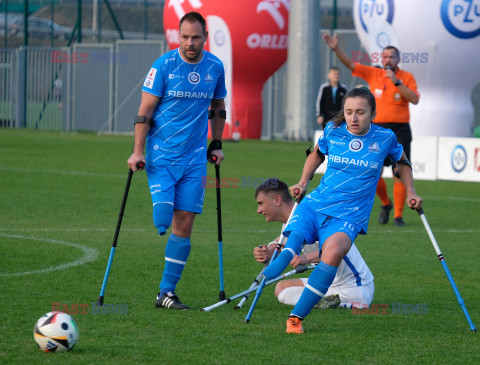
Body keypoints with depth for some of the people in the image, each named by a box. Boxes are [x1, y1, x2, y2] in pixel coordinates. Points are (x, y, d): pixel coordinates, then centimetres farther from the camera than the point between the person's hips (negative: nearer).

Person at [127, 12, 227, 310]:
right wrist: (138, 150, -11)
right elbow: (145, 110, -6)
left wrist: (216, 145, 15)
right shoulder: (163, 66, -8)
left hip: (195, 157, 3)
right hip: (161, 155, -3)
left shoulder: (215, 67, 4)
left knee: (185, 223, -1)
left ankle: (167, 292, 5)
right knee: (163, 217, -18)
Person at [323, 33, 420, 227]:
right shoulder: (373, 74, 6)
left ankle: (398, 215, 0)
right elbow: (350, 64, 3)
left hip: (400, 130, -2)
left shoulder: (407, 77, 0)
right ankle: (385, 204, 25)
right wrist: (336, 49, -11)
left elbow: (415, 99, -13)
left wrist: (396, 82, -19)